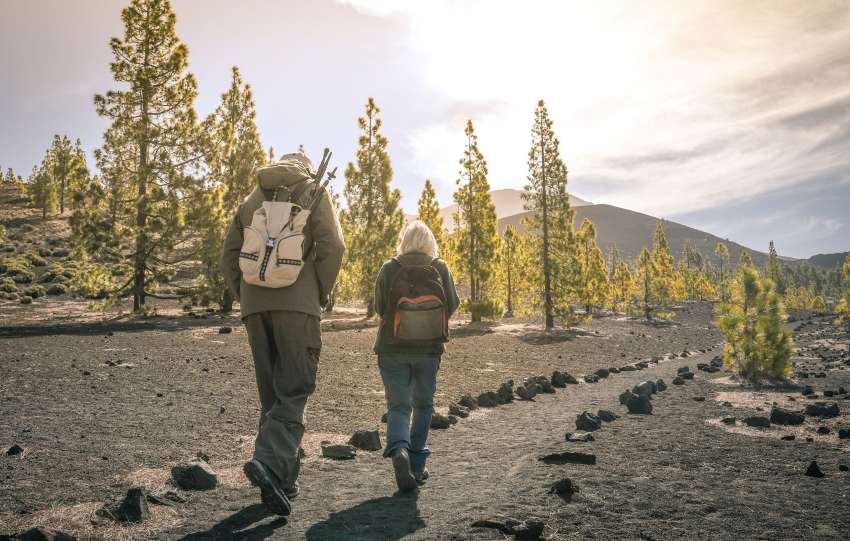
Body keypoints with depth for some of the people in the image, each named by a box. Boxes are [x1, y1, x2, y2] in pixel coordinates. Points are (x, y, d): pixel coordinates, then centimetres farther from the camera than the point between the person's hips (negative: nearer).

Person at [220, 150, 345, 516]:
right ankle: (269, 462, -24)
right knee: (295, 390, -4)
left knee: (272, 392, 10)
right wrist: (320, 295, 0)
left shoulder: (252, 200, 22)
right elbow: (331, 246, -7)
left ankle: (281, 481, 13)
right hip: (296, 302, -5)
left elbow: (229, 258, 14)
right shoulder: (313, 191, 9)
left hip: (254, 304, 5)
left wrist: (247, 299, 15)